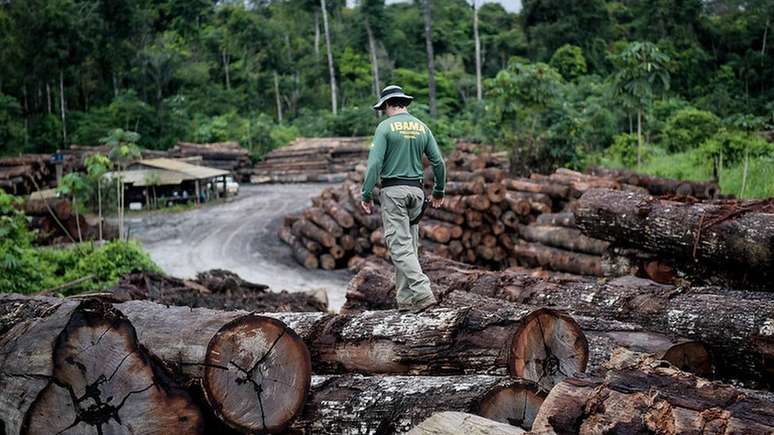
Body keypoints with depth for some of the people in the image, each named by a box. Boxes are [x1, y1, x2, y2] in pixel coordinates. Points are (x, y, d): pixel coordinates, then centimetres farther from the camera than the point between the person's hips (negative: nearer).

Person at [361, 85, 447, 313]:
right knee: (410, 245, 11)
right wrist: (439, 191, 22)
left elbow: (375, 163, -13)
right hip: (416, 189, 5)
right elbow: (438, 162, 9)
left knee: (400, 245, -7)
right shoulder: (422, 127, 9)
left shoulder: (386, 126, -5)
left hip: (393, 190, -5)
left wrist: (366, 195, -8)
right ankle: (406, 299, 11)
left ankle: (422, 292, -20)